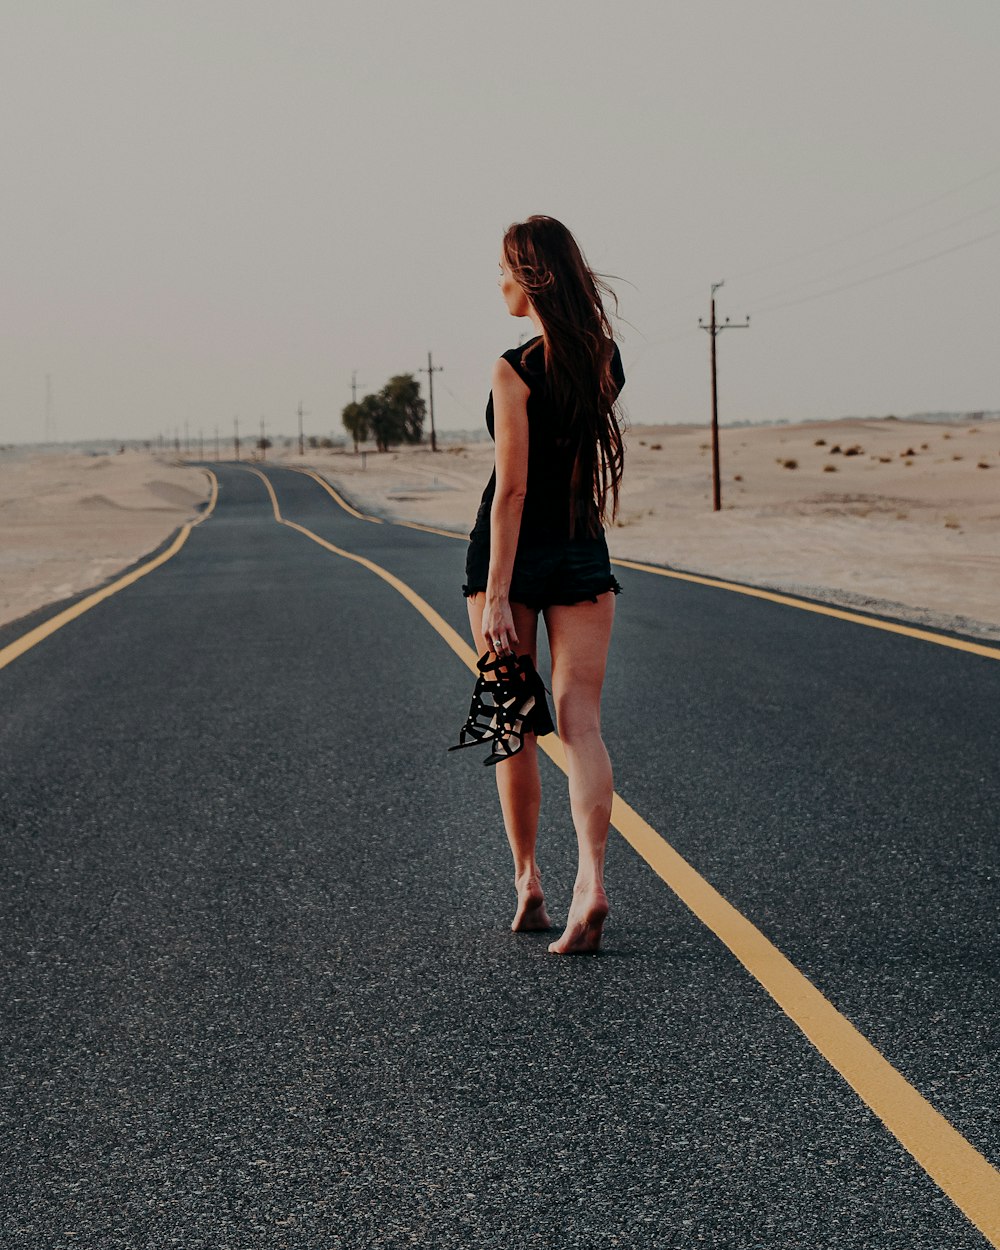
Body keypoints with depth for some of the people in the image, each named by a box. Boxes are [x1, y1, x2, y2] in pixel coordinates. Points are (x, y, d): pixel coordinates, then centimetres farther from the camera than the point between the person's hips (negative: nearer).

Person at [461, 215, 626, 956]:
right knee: (581, 723, -1)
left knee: (514, 729, 10)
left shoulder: (515, 372, -14)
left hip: (513, 555, -4)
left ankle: (528, 883, 18)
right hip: (584, 557, 4)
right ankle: (591, 880, -19)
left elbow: (512, 489, -18)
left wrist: (496, 597, -18)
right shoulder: (604, 359, 4)